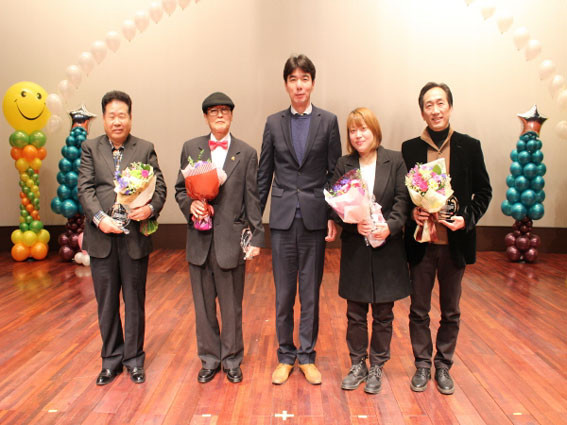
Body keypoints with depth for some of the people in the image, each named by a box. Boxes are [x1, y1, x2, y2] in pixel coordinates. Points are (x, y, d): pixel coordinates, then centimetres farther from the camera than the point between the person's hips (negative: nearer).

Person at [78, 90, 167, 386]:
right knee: (106, 302, 12)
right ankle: (111, 359, 28)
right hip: (101, 236, 1)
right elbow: (85, 188, -2)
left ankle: (134, 358, 25)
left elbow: (159, 187, 0)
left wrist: (151, 208, -21)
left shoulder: (145, 149, 5)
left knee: (135, 301, 9)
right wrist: (99, 217, -17)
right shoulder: (90, 148, 7)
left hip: (135, 236, -1)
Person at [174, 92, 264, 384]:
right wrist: (189, 205, -11)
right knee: (204, 305, 13)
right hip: (199, 239, 2)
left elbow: (251, 200, 1)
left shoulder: (246, 154, 2)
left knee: (232, 306, 9)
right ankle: (209, 359, 30)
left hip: (231, 239, -2)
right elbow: (180, 189, 11)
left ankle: (232, 360, 27)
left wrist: (256, 237, -3)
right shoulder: (191, 148, 7)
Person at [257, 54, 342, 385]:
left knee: (311, 290, 8)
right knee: (283, 292, 8)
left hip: (315, 217, -1)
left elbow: (335, 172, 2)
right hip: (283, 217, 1)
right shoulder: (274, 123, 6)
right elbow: (264, 174, 8)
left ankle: (307, 356, 23)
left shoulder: (328, 121, 3)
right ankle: (285, 355, 23)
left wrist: (334, 217, -5)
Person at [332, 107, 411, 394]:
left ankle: (377, 367, 27)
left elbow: (403, 200, -4)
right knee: (355, 314, 11)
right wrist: (355, 224, -17)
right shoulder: (344, 164, 4)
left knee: (383, 314, 10)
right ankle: (358, 365, 28)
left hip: (388, 248, -1)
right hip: (355, 249, 1)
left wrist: (390, 226, -20)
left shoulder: (395, 161, 0)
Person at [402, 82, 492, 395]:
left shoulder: (469, 146, 0)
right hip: (421, 241, 0)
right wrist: (411, 212, -13)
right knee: (419, 310, 10)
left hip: (455, 242, 0)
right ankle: (422, 365, 28)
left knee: (450, 311, 13)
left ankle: (443, 366, 31)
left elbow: (484, 191, 4)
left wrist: (467, 218, -12)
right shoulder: (410, 148, 1)